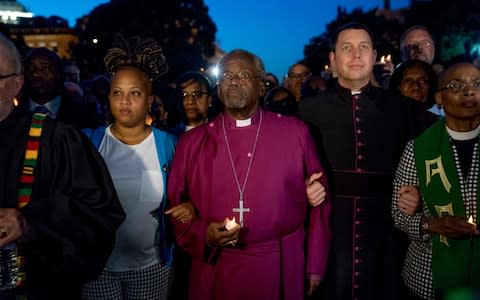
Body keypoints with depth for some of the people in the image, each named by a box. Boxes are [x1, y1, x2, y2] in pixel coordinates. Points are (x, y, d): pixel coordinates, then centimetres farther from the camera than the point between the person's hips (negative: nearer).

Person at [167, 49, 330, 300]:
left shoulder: (295, 132, -1)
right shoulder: (192, 142, 2)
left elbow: (317, 200, 2)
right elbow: (176, 205, 6)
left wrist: (315, 265, 3)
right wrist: (203, 234, -13)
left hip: (281, 269, 0)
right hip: (215, 273, 1)